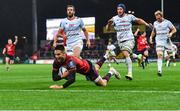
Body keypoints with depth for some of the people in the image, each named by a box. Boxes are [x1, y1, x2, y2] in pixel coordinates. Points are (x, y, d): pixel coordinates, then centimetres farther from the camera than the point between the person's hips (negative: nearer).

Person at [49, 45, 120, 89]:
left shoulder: (70, 61, -46)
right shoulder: (56, 61, -27)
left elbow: (72, 79, -53)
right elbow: (54, 77, -22)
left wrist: (61, 87, -63)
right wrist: (62, 76, -41)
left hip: (88, 67, -7)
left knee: (103, 84, 5)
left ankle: (111, 72, 32)